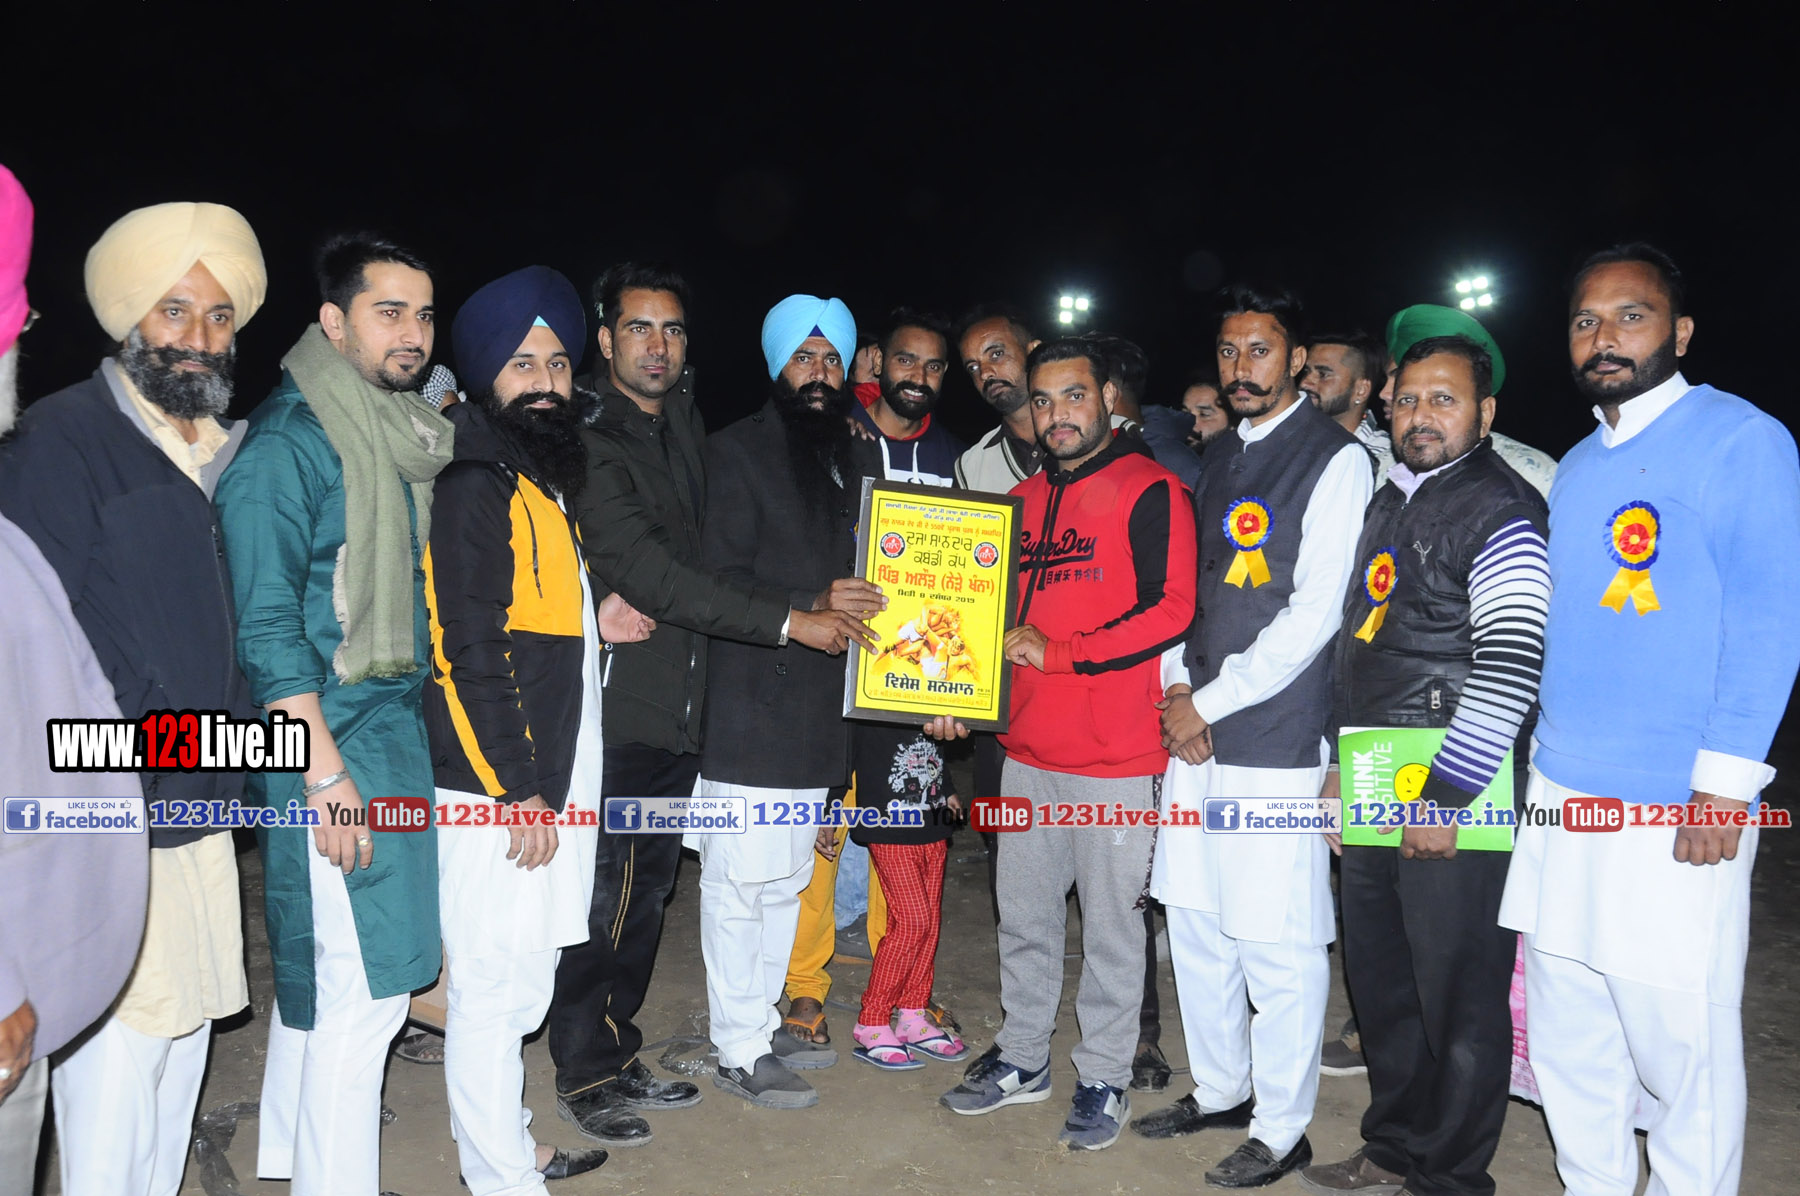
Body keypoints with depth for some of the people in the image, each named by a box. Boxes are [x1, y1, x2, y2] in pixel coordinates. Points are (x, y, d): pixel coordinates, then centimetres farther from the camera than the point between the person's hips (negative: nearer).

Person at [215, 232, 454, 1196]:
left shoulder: (405, 434, 13)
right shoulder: (288, 441, -12)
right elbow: (265, 622, -16)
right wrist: (325, 769, -19)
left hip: (396, 729, 8)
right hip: (331, 740, -8)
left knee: (317, 969, 19)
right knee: (362, 985, -5)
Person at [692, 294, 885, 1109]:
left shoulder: (860, 462, 15)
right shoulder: (738, 451, -4)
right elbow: (718, 579, -13)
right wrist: (809, 608, -24)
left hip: (821, 705, 7)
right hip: (750, 703, -7)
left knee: (787, 880, 16)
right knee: (741, 880, -1)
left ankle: (764, 1024, 30)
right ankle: (739, 1051, 12)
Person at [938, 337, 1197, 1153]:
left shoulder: (1149, 490, -8)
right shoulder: (1024, 501, 14)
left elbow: (1170, 609, -18)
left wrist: (1056, 651, -20)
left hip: (1115, 755, -7)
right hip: (1028, 749, 7)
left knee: (1111, 922, 7)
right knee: (1023, 912, 16)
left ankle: (1104, 1078, 23)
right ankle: (1022, 1057, 33)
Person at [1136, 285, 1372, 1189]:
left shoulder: (1335, 459, -7)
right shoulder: (1220, 458, 16)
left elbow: (1314, 613, -13)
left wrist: (1210, 703, -11)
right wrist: (1176, 686, 3)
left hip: (1274, 741, -7)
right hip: (1193, 732, 7)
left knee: (1276, 945, -1)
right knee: (1195, 925, 15)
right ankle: (1219, 1089, 32)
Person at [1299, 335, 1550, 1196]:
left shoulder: (1501, 511, -11)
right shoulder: (1388, 502, 15)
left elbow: (1511, 668, -19)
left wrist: (1445, 794, -19)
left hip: (1455, 798, -8)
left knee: (1458, 995, 4)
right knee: (1379, 978, 17)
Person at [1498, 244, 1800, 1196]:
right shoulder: (1575, 469, 15)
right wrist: (1546, 765, 14)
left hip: (1676, 812, -6)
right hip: (1562, 799, 7)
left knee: (1681, 1044, 3)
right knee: (1566, 1036, 14)